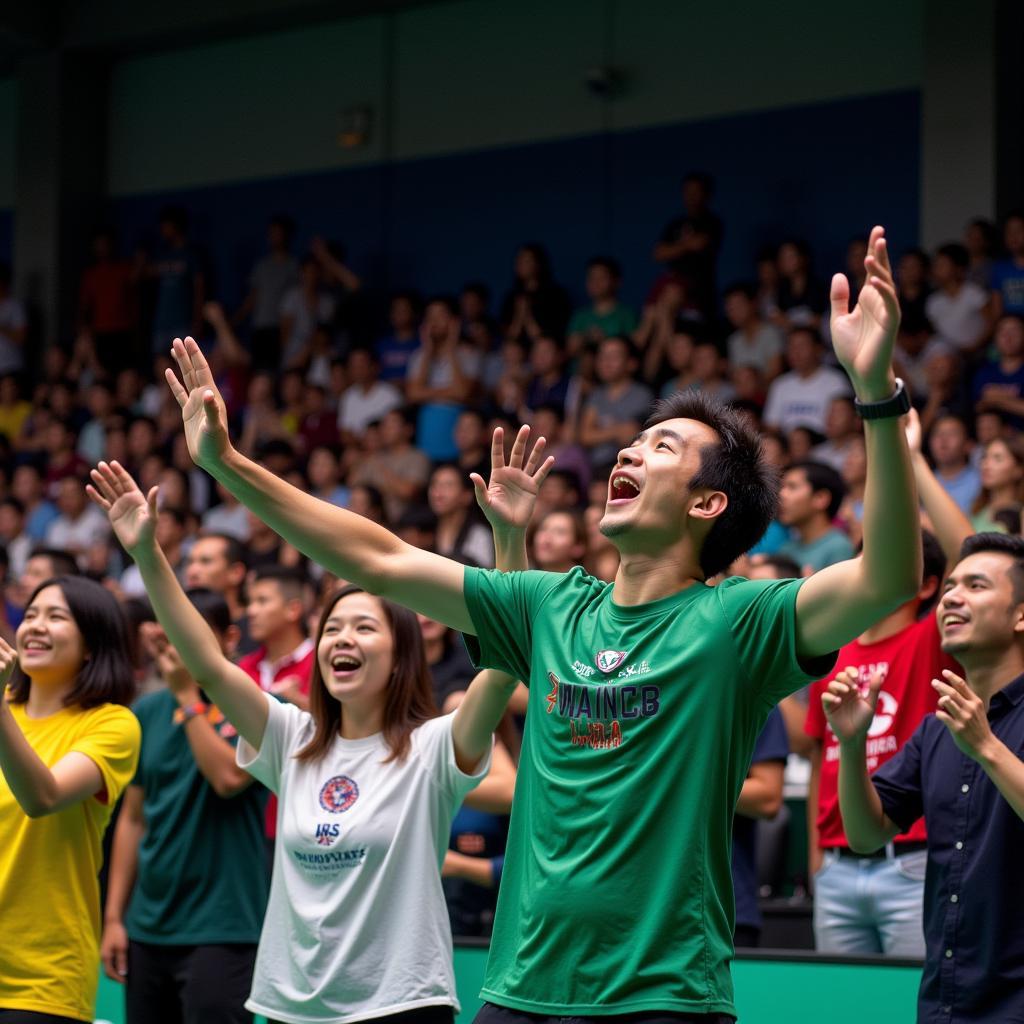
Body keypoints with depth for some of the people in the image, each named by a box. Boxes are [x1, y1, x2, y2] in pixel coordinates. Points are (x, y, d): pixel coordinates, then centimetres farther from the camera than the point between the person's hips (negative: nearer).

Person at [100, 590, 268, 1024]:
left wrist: (188, 696, -14)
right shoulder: (149, 711, 10)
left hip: (219, 928, -5)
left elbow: (229, 777, -22)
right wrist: (114, 916, 9)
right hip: (149, 927, 5)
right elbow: (133, 817, 13)